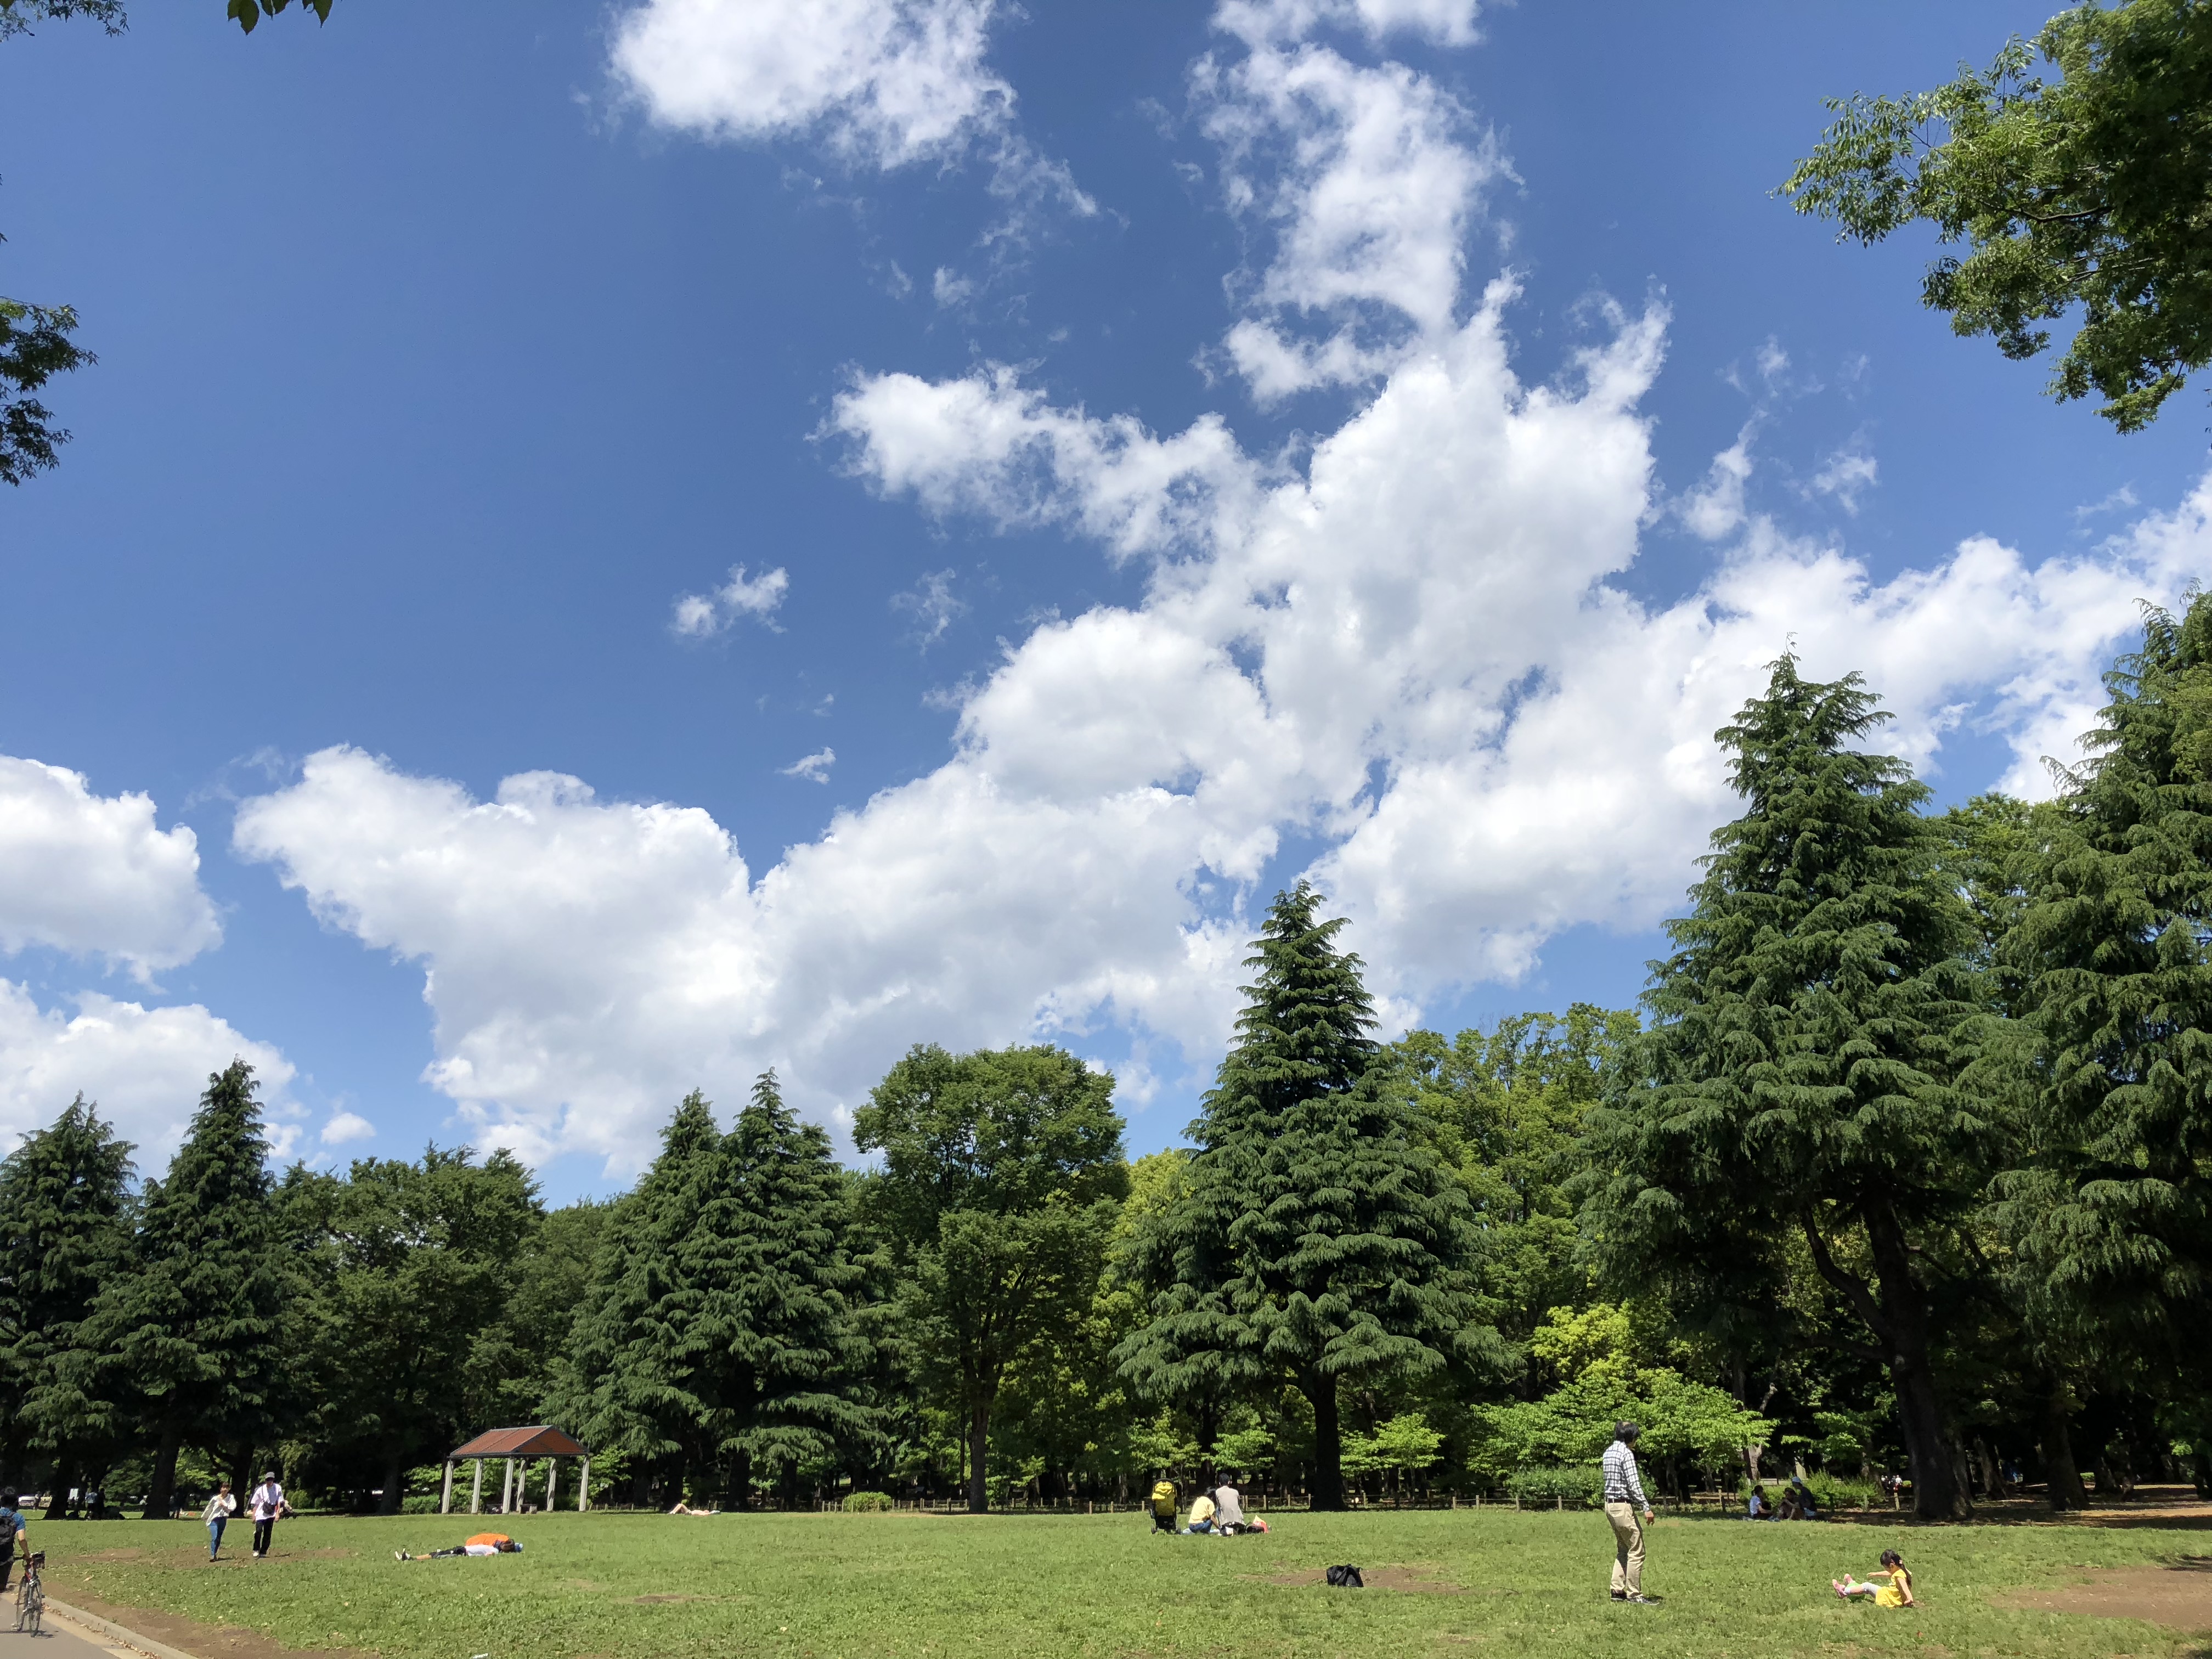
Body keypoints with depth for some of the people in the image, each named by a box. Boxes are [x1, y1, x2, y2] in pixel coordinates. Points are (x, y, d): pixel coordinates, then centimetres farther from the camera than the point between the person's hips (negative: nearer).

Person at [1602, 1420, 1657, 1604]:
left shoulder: (1608, 1452, 13)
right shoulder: (1626, 1453, -14)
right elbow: (1634, 1484, -19)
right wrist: (1647, 1508, -18)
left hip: (1610, 1504, 9)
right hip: (1623, 1505, -9)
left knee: (1622, 1550, 16)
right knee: (1636, 1551, -2)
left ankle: (1618, 1590, 14)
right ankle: (1634, 1594, -1)